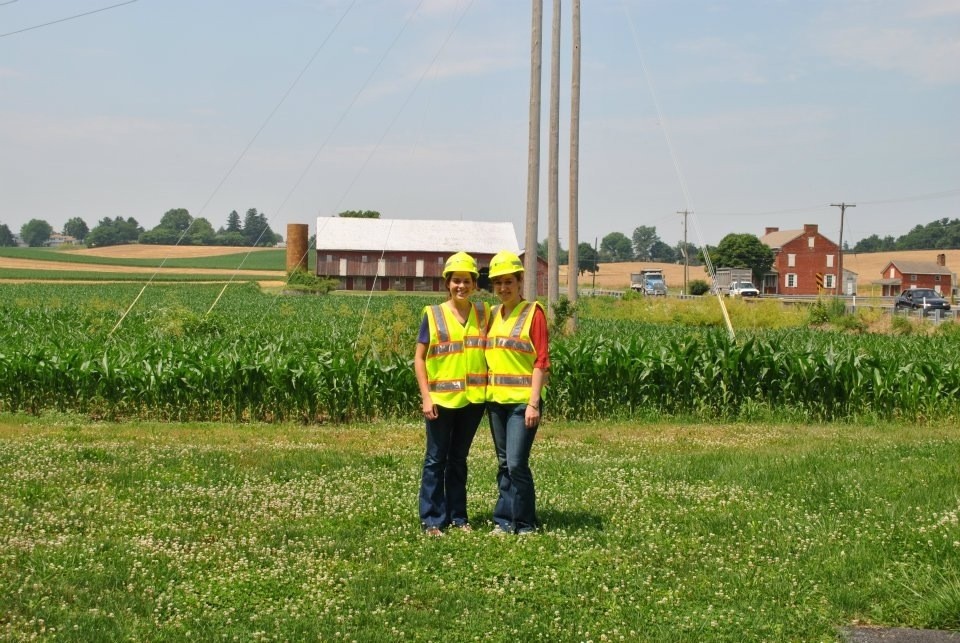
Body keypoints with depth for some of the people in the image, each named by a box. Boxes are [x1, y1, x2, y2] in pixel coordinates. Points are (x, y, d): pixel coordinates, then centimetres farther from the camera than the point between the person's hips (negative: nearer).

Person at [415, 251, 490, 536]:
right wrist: (426, 397, -9)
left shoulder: (484, 313, 5)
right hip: (441, 399, -3)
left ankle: (458, 515, 21)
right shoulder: (433, 315, -3)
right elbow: (419, 358, -2)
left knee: (459, 458, 13)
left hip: (473, 398, 3)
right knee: (436, 459, 3)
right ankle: (432, 519, 9)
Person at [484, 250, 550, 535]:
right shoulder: (492, 314, 12)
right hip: (495, 400, 6)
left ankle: (526, 524, 4)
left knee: (516, 464, -9)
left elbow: (541, 361, -10)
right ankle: (505, 521, 17)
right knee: (504, 464, 11)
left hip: (522, 401, -6)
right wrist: (485, 393, 9)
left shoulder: (533, 312, -6)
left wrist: (534, 403, -16)